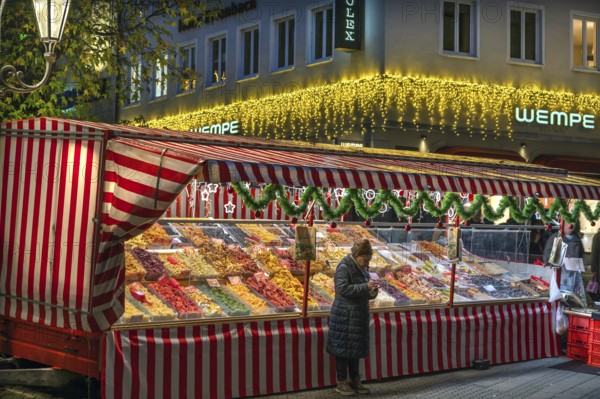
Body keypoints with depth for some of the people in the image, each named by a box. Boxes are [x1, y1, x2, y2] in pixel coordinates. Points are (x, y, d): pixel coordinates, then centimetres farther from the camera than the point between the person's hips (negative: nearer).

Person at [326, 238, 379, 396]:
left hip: (359, 315, 8)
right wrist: (365, 287, -28)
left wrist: (372, 292, -2)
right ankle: (341, 382, 10)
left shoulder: (363, 268, 10)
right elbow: (343, 289, -26)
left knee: (356, 349, 14)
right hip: (344, 316, -8)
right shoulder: (344, 267, -15)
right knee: (343, 349, 1)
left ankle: (354, 381, 24)